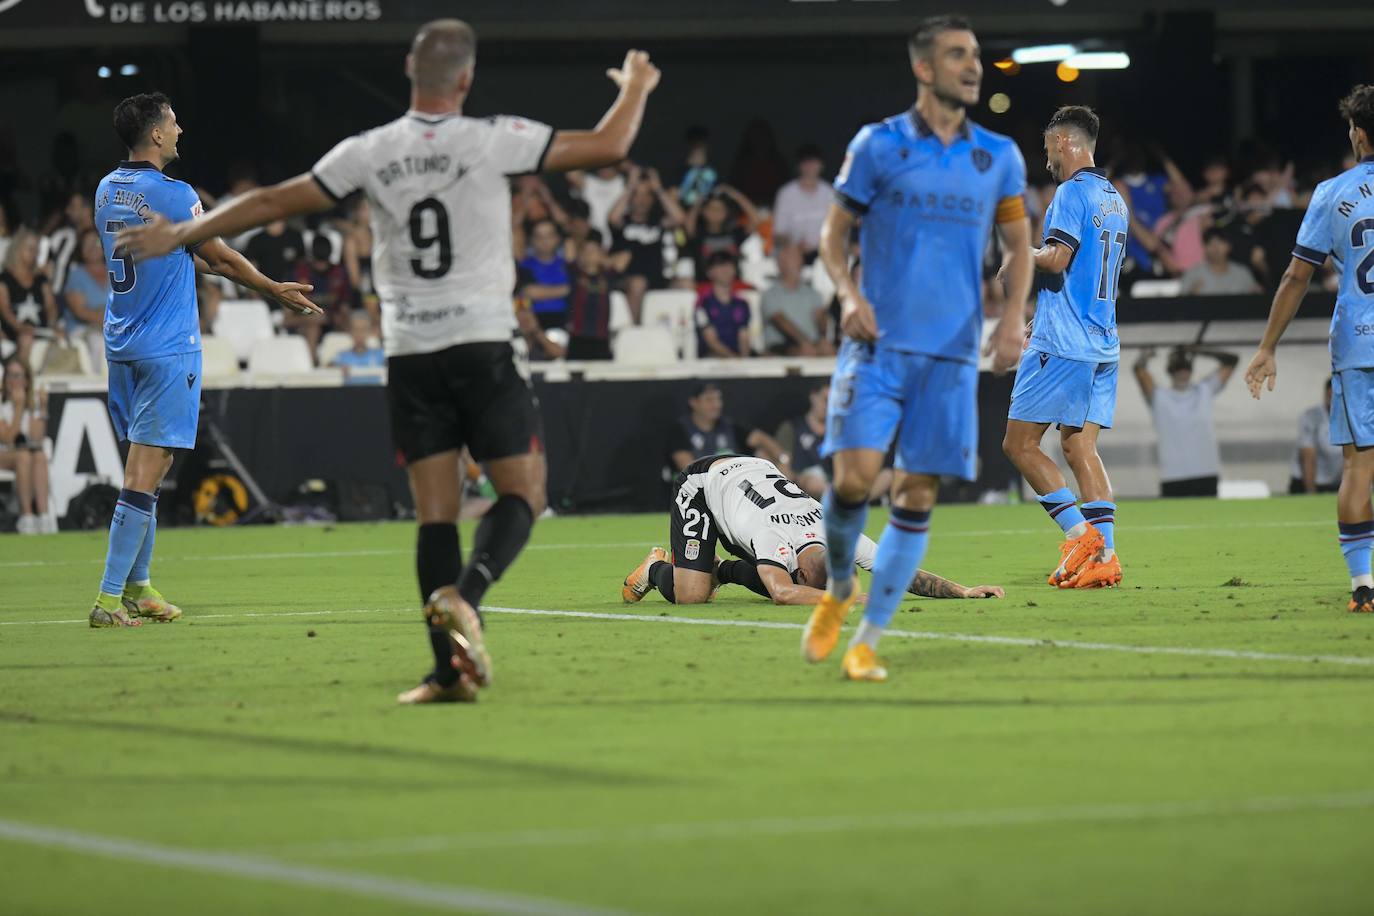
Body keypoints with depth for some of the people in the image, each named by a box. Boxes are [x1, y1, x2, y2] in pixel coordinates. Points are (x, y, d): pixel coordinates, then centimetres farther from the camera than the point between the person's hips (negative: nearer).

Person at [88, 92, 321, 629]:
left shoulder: (107, 191, 9)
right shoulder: (172, 195, -15)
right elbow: (221, 257, -4)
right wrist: (277, 291, 11)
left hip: (121, 344, 8)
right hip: (167, 351, -8)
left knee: (144, 467, 16)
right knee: (145, 475, -8)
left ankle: (137, 587, 18)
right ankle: (110, 599, -12)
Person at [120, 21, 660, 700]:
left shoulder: (369, 153, 2)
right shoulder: (492, 141, -6)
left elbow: (274, 202, 8)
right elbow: (609, 146, -1)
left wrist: (179, 234, 20)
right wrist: (636, 86, 20)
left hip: (409, 352, 3)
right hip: (482, 344, -3)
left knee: (435, 511, 4)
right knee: (522, 491, 2)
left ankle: (449, 668, -3)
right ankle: (463, 597, -24)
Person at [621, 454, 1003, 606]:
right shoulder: (773, 538, -44)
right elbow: (783, 593, -61)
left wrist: (964, 590, -39)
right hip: (702, 484, -6)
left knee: (780, 578, -6)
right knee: (691, 595, -20)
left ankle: (724, 570, 21)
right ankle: (656, 568, 14)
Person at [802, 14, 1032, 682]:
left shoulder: (999, 157, 9)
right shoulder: (878, 145, 1)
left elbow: (1018, 245, 16)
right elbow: (833, 234, 7)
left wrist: (1012, 317, 0)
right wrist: (849, 293, -12)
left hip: (953, 352, 3)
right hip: (879, 343, -3)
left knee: (917, 496, -1)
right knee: (855, 475, -16)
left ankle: (867, 641, 7)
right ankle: (838, 589, 14)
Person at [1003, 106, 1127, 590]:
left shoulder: (1073, 192, -10)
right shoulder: (1115, 199, 17)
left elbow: (1057, 259, -21)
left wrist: (1024, 254, -2)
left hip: (1062, 346, -8)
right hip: (1102, 345, 8)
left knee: (1020, 444, -2)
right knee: (1081, 448, 6)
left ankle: (1081, 535, -10)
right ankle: (1104, 556, -4)